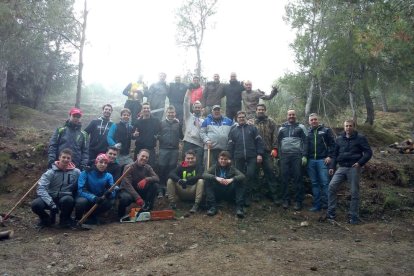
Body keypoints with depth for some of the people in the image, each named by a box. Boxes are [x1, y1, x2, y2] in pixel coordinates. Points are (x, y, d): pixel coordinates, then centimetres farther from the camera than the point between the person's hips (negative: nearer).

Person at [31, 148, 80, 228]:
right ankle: (46, 219, 7)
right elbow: (41, 188, -19)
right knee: (36, 204, -28)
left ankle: (65, 219, -2)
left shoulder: (76, 172, -5)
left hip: (65, 198, 0)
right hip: (50, 198, 1)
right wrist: (51, 204, -29)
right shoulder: (51, 172, -9)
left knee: (68, 199, -35)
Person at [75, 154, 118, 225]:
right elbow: (81, 190, -23)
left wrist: (109, 193, -40)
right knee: (81, 201, -36)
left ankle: (92, 216, 1)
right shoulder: (85, 173, -12)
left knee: (110, 201, -26)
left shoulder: (108, 176, -4)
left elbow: (113, 191, -14)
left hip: (99, 201, 3)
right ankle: (78, 219, -1)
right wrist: (94, 198, -40)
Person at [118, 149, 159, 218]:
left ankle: (147, 207, -12)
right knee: (126, 198, -39)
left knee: (155, 185, -18)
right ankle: (121, 214, -6)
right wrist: (137, 198, -39)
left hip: (140, 192, 4)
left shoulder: (148, 168, -1)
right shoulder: (129, 168, -16)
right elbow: (127, 185, -27)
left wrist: (146, 179, -36)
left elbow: (157, 178, -15)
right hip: (127, 191, -4)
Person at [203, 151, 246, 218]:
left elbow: (242, 176, -14)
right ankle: (213, 207, -26)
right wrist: (216, 178, -32)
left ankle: (239, 207, -25)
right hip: (217, 193, 0)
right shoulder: (214, 167, 3)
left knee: (240, 181, -21)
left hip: (229, 194, 0)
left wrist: (232, 179, -33)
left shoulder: (232, 168, 4)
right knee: (207, 181, -22)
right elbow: (204, 175, -15)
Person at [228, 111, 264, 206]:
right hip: (238, 158, 1)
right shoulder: (233, 130, 13)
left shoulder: (252, 128, 10)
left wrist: (259, 154, -6)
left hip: (251, 157, -1)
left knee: (250, 175, -9)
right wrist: (231, 158, 5)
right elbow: (230, 145, 10)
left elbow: (259, 141, 4)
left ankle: (247, 196, 3)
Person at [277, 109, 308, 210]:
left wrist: (304, 155, -8)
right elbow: (278, 142, 16)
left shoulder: (300, 127, 6)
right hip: (284, 155, 3)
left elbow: (305, 142, 1)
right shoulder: (282, 128, 14)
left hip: (297, 155, -3)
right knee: (284, 178, 3)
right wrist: (278, 155, 9)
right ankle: (285, 200, 12)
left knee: (298, 178, -2)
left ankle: (298, 201, 4)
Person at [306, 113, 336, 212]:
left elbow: (332, 144, -1)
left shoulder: (326, 130, 4)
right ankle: (317, 204, 14)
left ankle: (326, 203, 2)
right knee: (314, 183, 7)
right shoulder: (307, 132, 13)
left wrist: (330, 156, -10)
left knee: (325, 182, -5)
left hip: (322, 160, -3)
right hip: (311, 161, 4)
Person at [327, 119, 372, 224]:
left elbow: (368, 152, -2)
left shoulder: (360, 138, 0)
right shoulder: (339, 139, 12)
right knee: (332, 186, -11)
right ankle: (331, 213, -1)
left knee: (354, 192, 0)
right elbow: (335, 154, 19)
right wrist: (332, 166, 9)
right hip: (342, 167, 4)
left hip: (354, 168, -3)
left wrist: (360, 163, -16)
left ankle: (354, 217, 10)